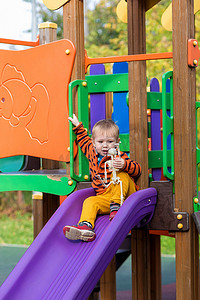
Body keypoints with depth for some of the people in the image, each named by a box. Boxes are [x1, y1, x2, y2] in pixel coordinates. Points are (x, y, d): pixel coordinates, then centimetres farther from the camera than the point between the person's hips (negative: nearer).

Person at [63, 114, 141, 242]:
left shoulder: (119, 157, -5)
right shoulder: (92, 153, 13)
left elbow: (137, 170, -13)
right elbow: (84, 140, 36)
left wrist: (124, 165, -31)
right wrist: (78, 126, 39)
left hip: (124, 194, -4)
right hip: (104, 197, 4)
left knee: (122, 175, -28)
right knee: (90, 202, -22)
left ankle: (116, 205, -32)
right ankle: (85, 225, -45)